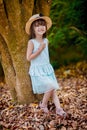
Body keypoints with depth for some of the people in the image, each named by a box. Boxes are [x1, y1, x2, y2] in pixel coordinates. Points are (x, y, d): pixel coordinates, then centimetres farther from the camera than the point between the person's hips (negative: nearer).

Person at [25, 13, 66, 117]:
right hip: (37, 70, -6)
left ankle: (58, 108, 0)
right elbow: (28, 58, -18)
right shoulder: (31, 42, -14)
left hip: (47, 68, 6)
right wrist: (40, 49, -20)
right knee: (50, 87, -15)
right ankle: (43, 105, 6)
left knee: (53, 89, 0)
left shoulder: (46, 41, 5)